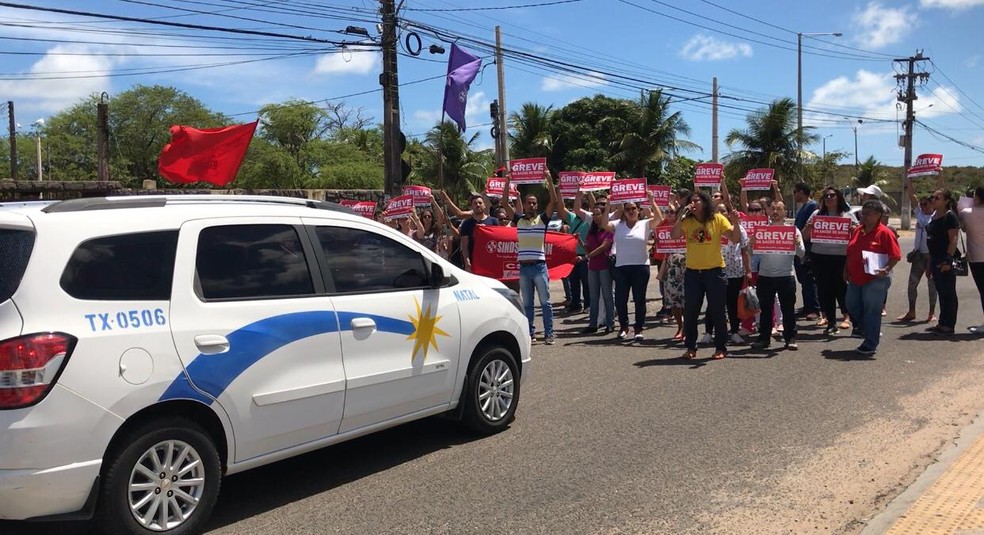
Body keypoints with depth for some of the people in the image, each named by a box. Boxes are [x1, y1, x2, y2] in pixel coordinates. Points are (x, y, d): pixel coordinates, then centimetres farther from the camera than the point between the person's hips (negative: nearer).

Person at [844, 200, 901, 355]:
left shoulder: (885, 233, -11)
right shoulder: (857, 231, 9)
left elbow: (895, 256, -13)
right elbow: (850, 253, 17)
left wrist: (886, 269, -27)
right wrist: (846, 270, 10)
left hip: (875, 279, -7)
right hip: (855, 278, 7)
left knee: (872, 311, -2)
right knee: (852, 306, 16)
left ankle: (870, 344, 8)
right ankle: (863, 328, 41)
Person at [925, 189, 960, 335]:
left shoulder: (950, 216, -12)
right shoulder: (934, 216, 13)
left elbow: (953, 239, -18)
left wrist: (948, 260, -24)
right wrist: (930, 260, 18)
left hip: (945, 260, -9)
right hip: (935, 259, 9)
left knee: (948, 293, -1)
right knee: (941, 292, 15)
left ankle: (949, 325, 5)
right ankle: (942, 323, 23)